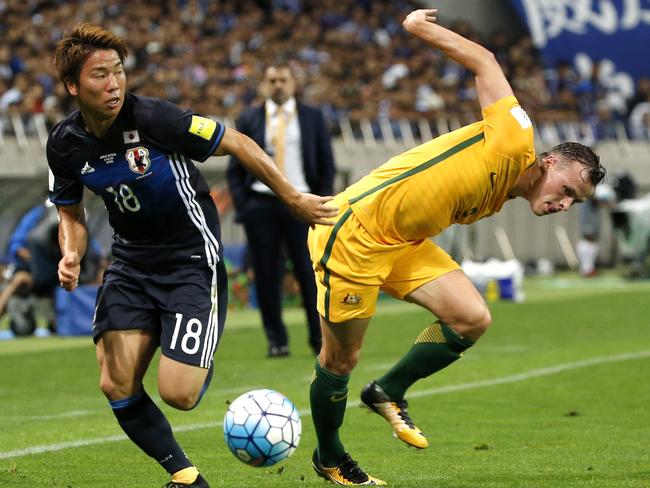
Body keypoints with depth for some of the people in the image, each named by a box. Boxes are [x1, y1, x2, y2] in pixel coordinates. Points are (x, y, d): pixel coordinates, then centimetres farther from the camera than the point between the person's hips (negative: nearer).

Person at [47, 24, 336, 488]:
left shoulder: (154, 118, -23)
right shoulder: (65, 144, -6)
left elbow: (238, 144, -13)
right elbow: (71, 213, 10)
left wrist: (294, 199, -8)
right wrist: (71, 256, -11)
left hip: (191, 257, -5)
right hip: (131, 262, 5)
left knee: (178, 393, -15)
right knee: (116, 385, -10)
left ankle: (203, 357, 24)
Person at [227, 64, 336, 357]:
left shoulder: (313, 118, 10)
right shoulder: (249, 120, 10)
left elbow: (327, 165, 10)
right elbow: (235, 169, 10)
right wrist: (242, 207, -1)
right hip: (261, 205, 1)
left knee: (310, 274, -5)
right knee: (266, 277, 0)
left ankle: (321, 341, 2)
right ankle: (276, 341, 7)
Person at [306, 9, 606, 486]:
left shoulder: (492, 203, 12)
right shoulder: (515, 143, -14)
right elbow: (485, 62, -12)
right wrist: (421, 28, -10)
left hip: (403, 241, 9)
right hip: (352, 234, -9)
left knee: (473, 318, -7)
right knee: (342, 358, 1)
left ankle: (389, 392, 10)